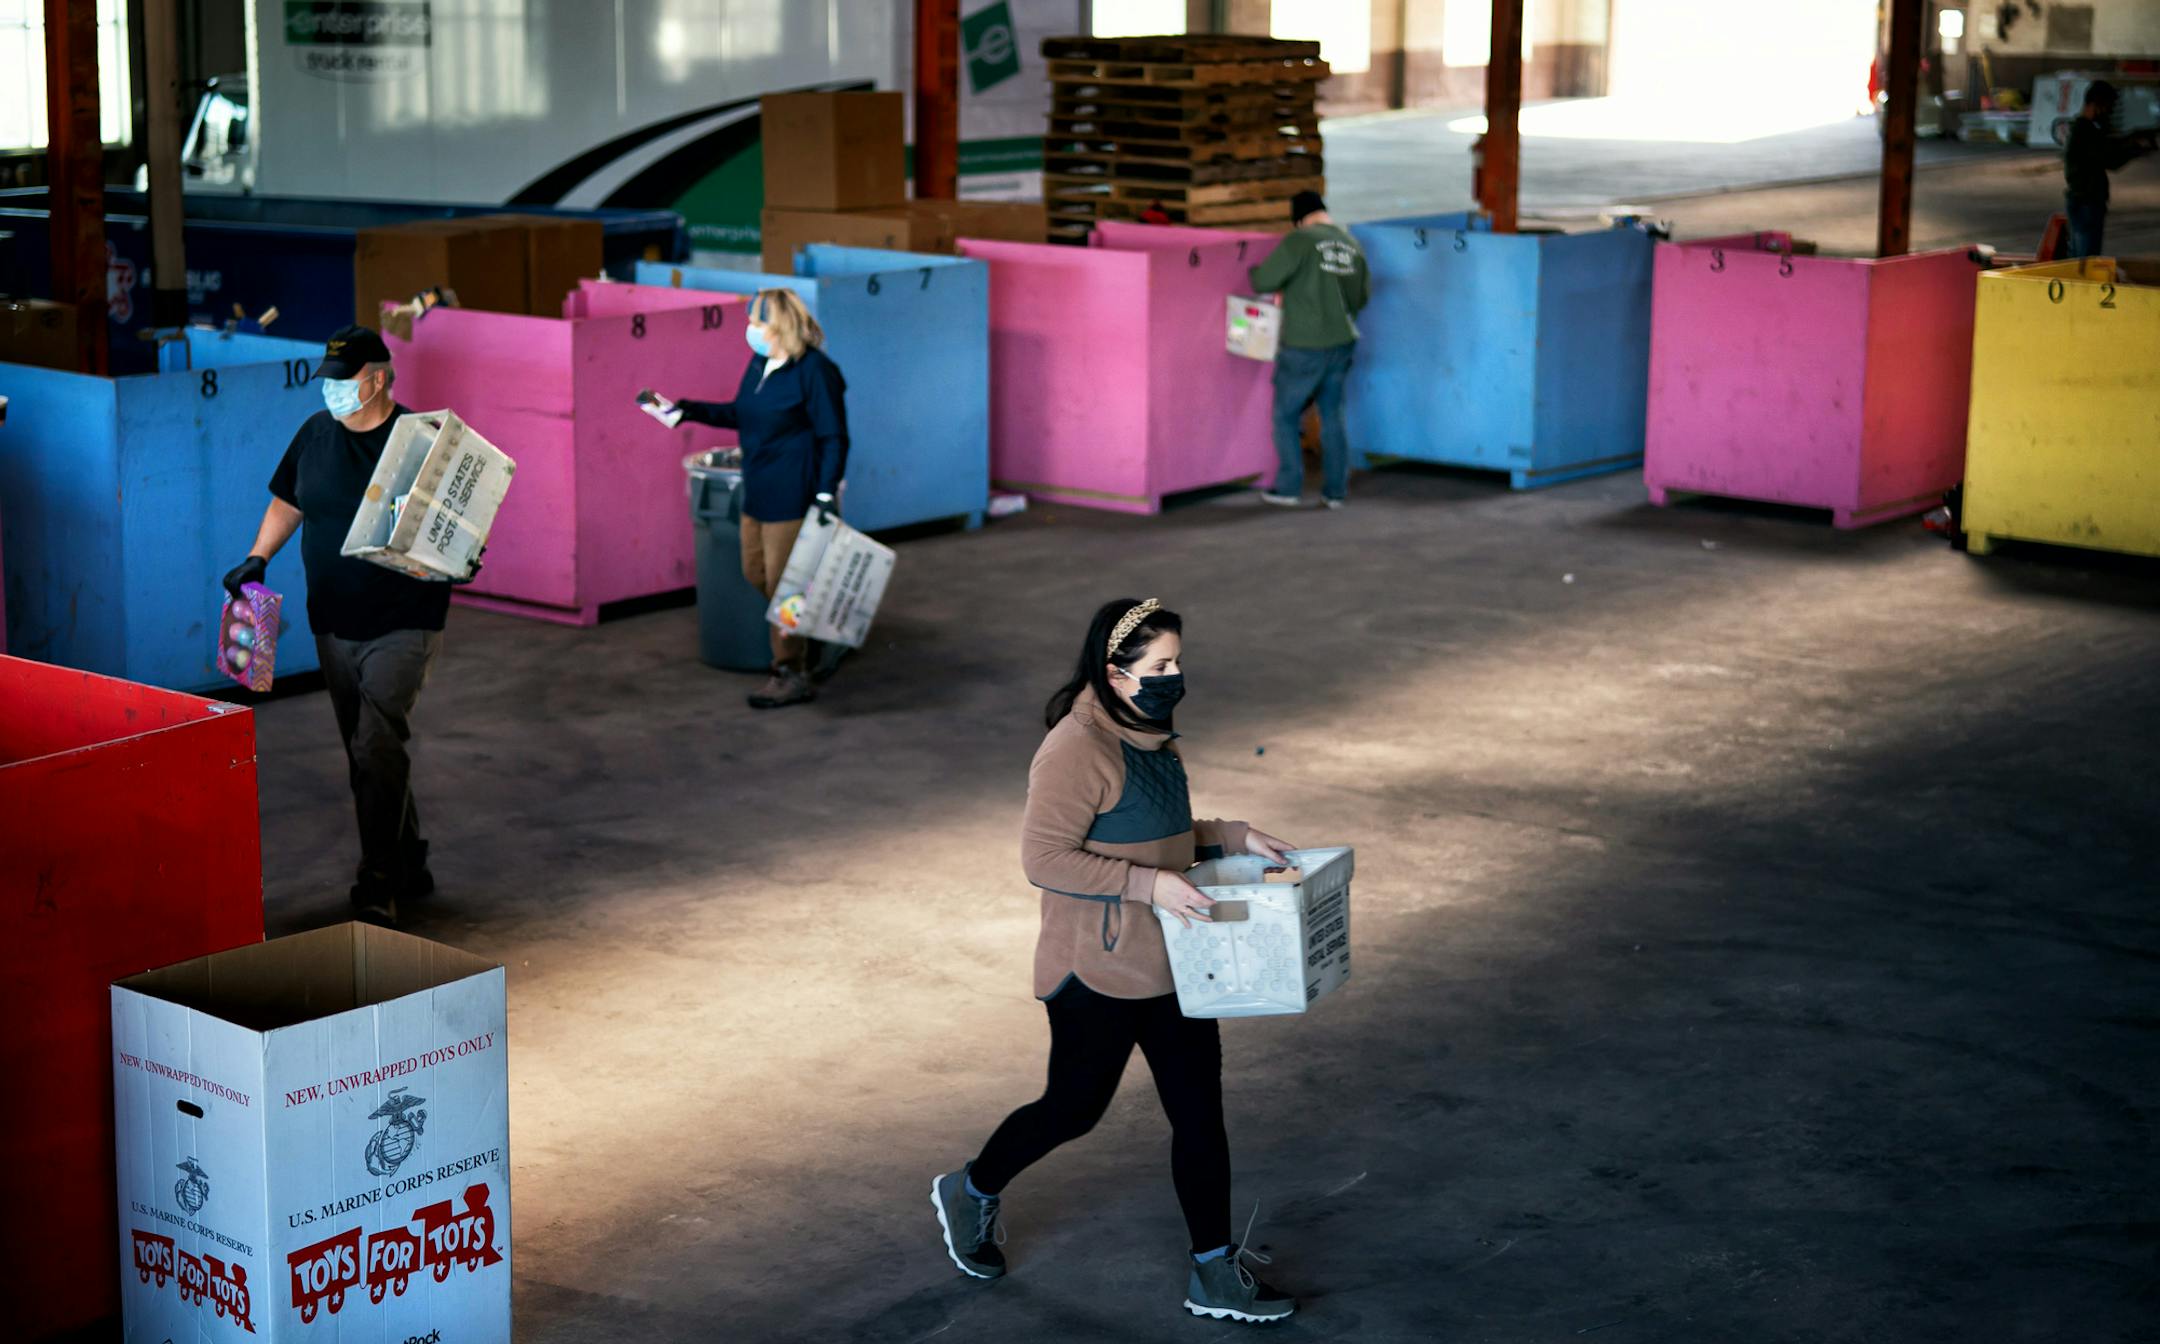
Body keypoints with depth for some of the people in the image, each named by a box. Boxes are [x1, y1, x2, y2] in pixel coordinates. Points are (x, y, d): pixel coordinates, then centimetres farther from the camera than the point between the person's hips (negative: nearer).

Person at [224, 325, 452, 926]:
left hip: (402, 625, -6)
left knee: (378, 747, -16)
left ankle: (377, 886, -13)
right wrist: (257, 558, 6)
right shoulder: (315, 434, 6)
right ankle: (408, 868, 26)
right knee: (365, 753, 12)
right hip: (335, 625, 6)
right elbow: (287, 502, 19)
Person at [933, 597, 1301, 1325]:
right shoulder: (1078, 749, -22)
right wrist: (1149, 884, -28)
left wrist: (1233, 837, 6)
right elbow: (1044, 856, -25)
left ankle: (1214, 1272, 17)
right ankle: (971, 1192, 35)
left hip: (1171, 963, 8)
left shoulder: (1148, 734, 8)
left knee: (1199, 1111, 8)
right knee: (1074, 1107, 9)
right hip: (1099, 971, -8)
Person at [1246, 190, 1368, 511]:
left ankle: (1288, 487, 12)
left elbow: (1263, 281, -15)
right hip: (1343, 343, 5)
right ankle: (1336, 490, 16)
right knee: (1332, 415, 16)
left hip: (1304, 346, -5)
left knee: (1285, 415, 10)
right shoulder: (1352, 245, 5)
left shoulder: (1300, 241, -13)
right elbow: (1362, 295, 15)